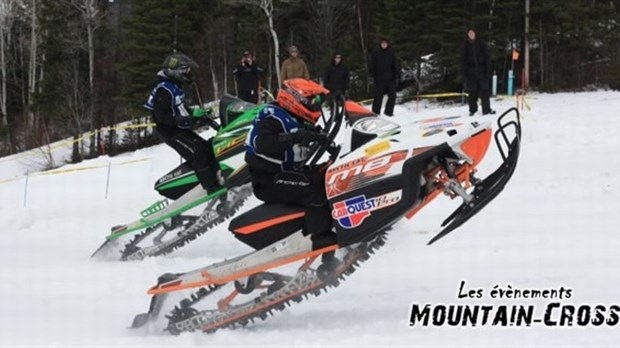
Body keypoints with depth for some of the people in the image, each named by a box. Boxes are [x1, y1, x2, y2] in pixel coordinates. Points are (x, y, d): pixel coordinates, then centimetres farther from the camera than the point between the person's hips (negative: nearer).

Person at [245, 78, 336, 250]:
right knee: (314, 184, -28)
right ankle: (322, 237, -34)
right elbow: (263, 144, -34)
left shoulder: (299, 124, 13)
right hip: (269, 182, -10)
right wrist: (295, 137, -44)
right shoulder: (273, 118, -15)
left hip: (291, 174, 10)